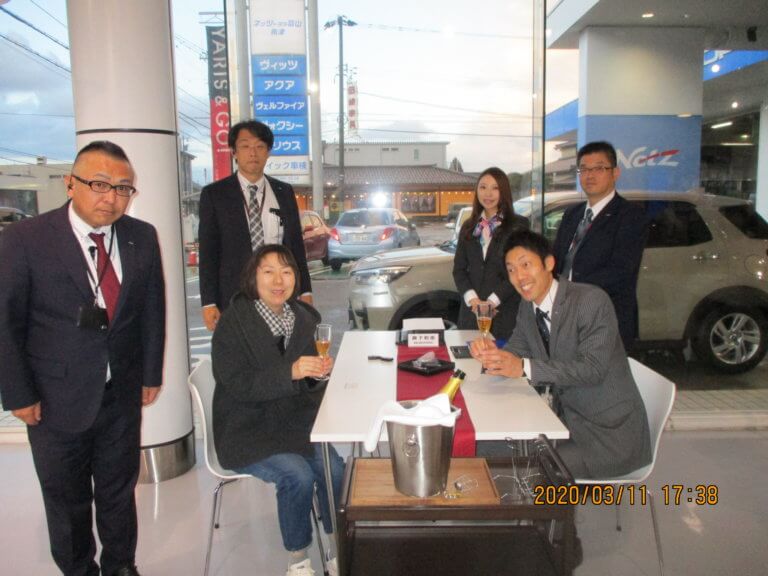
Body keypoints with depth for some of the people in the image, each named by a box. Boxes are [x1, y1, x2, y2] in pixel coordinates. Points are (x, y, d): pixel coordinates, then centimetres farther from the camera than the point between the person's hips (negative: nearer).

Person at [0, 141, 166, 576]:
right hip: (56, 398, -2)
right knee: (66, 499, 17)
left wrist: (152, 374, 6)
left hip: (123, 394, 3)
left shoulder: (142, 237, -3)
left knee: (119, 491, 19)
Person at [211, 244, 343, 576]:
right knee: (298, 475, -24)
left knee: (334, 470, -17)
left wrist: (319, 371, -14)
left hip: (294, 421, 5)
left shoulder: (305, 317, 3)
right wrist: (291, 372, -32)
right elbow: (238, 384, -21)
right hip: (248, 430, -4)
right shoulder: (233, 322, -13)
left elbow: (308, 383, 10)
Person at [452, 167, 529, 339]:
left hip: (505, 312, -3)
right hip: (471, 312, 4)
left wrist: (492, 301, -11)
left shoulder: (518, 225, 0)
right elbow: (459, 268, 9)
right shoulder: (468, 227, 13)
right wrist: (472, 299, -7)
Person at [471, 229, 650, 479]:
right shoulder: (528, 308, 4)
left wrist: (524, 367, -34)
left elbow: (593, 367, -27)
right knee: (488, 447, -1)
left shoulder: (592, 300, -20)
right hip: (567, 419, 7)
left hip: (611, 433, -7)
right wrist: (491, 353, -18)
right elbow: (515, 351, 5)